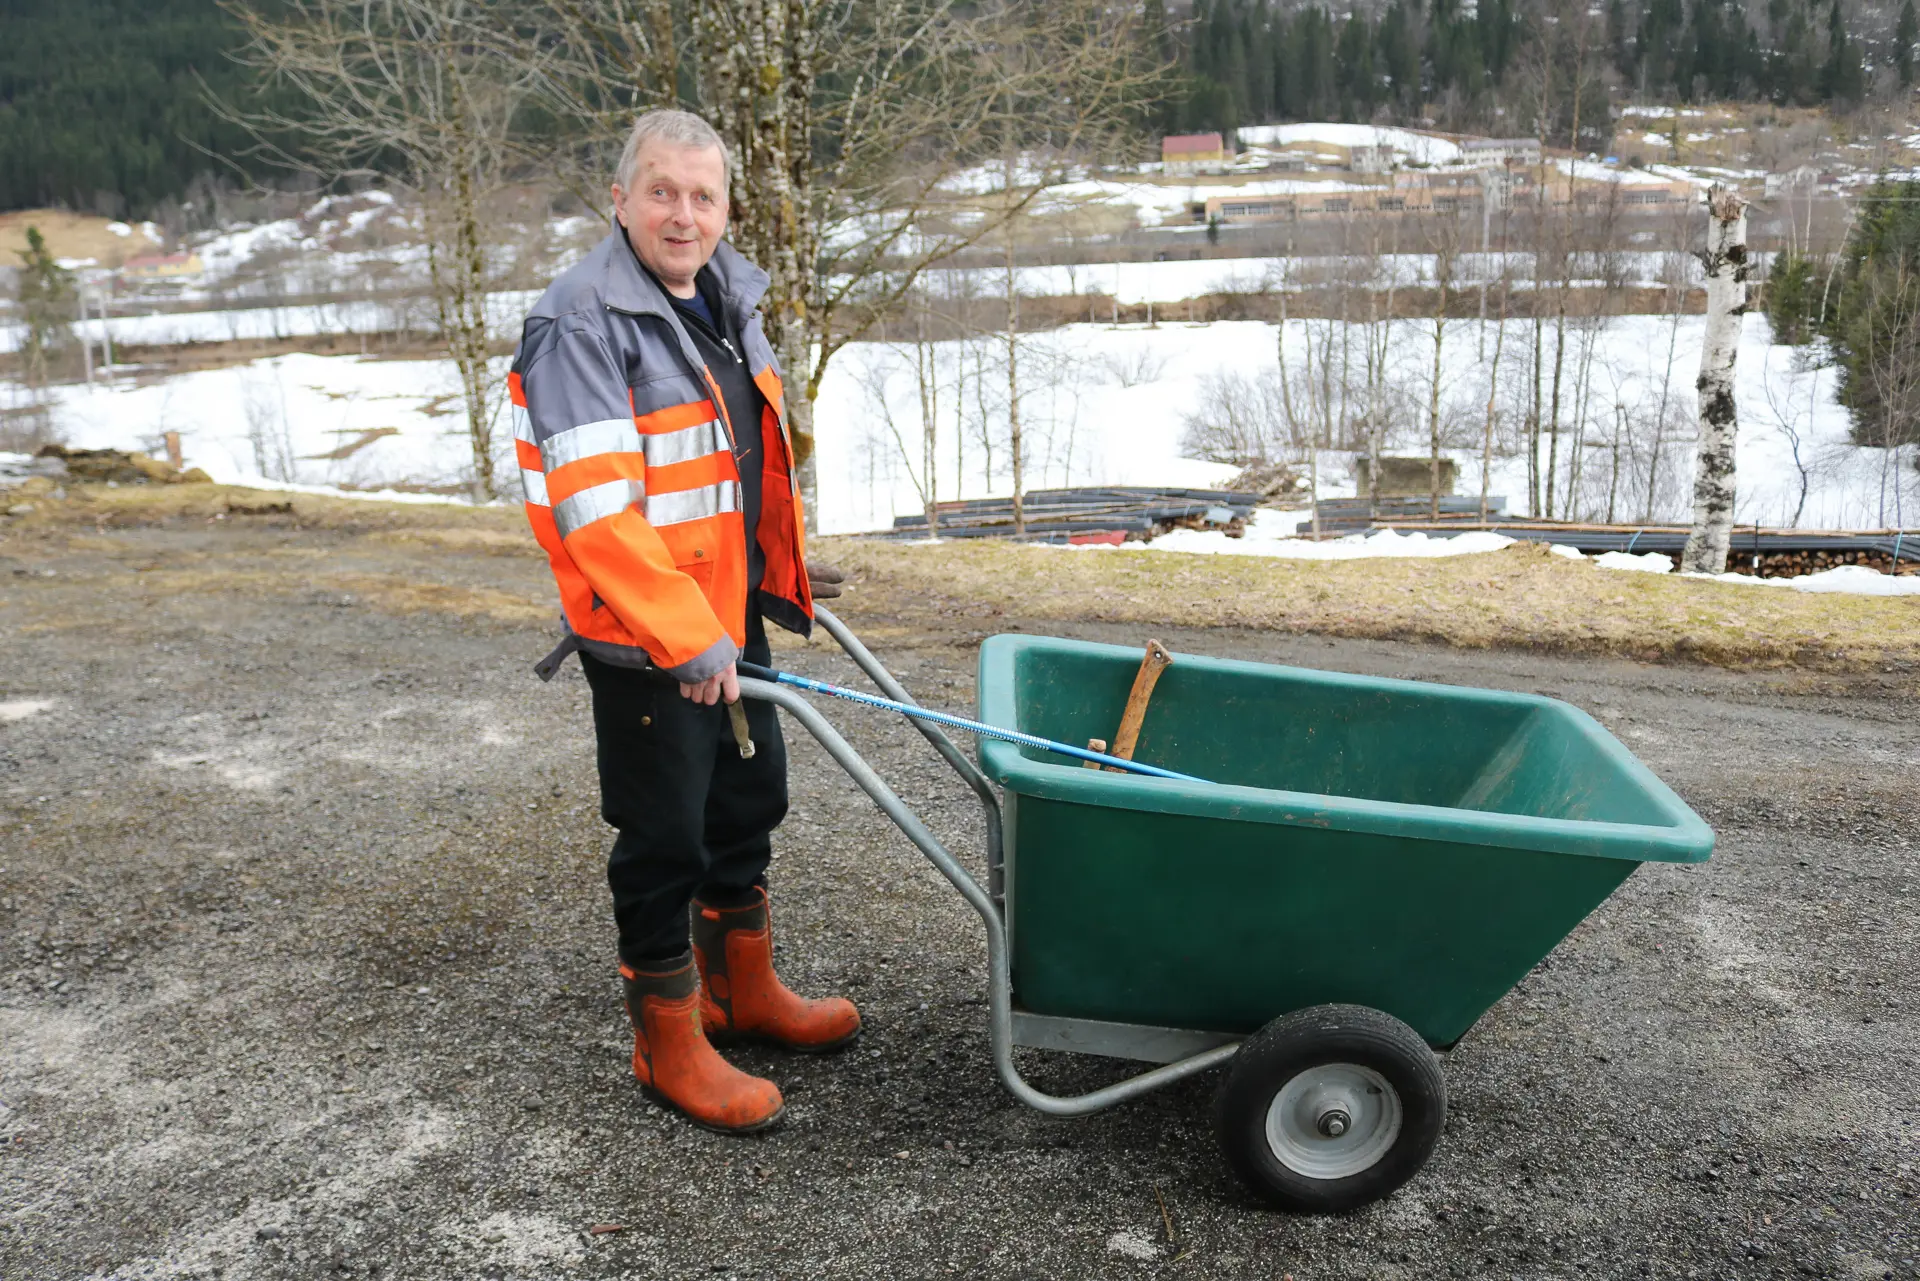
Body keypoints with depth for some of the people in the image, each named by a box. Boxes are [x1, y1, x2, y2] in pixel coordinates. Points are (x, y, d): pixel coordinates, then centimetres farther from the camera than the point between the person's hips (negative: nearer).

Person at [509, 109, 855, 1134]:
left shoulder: (724, 296, 8)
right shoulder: (579, 325, -19)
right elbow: (597, 510, -26)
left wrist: (782, 569, 21)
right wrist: (689, 642, -29)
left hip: (731, 613, 9)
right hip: (644, 638, -9)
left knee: (749, 799, 20)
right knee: (665, 837, 3)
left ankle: (743, 991, 40)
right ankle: (669, 1043, 23)